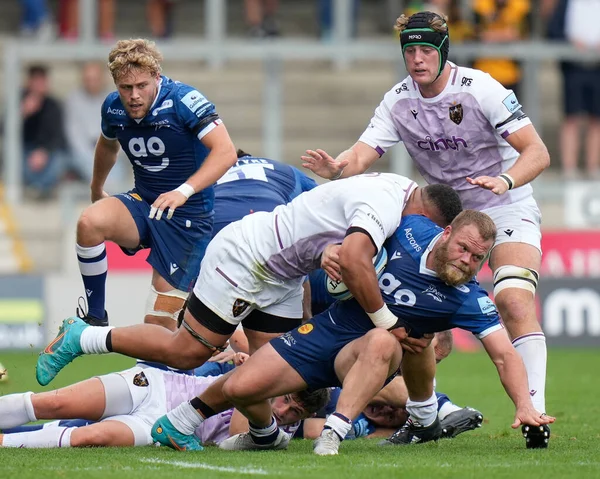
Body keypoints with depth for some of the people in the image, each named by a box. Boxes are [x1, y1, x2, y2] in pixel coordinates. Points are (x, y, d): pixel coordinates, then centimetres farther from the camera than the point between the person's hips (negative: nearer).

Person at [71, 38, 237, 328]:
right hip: (142, 205, 5)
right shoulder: (113, 108, -2)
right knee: (90, 222, -28)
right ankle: (94, 318, -13)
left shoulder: (182, 101, -22)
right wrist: (96, 191, 38)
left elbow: (225, 151, -31)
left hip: (188, 216, -5)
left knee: (159, 325, -9)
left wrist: (184, 191, -43)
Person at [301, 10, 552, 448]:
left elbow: (537, 152, -21)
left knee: (515, 301, -25)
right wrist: (337, 168, -36)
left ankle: (535, 411, -26)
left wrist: (505, 180, -41)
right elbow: (361, 155, -12)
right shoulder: (399, 101, -4)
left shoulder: (479, 89, -19)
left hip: (507, 210, -5)